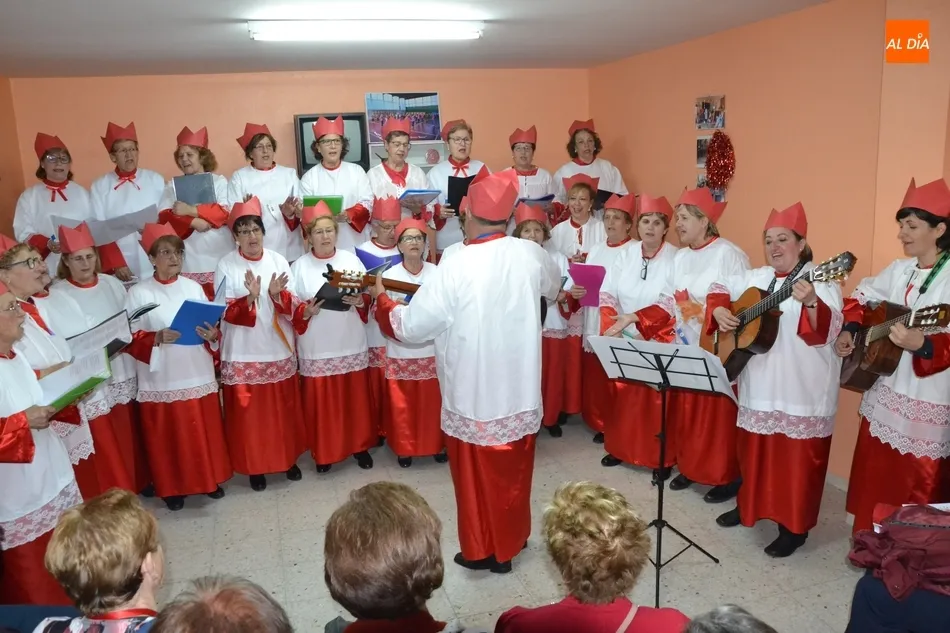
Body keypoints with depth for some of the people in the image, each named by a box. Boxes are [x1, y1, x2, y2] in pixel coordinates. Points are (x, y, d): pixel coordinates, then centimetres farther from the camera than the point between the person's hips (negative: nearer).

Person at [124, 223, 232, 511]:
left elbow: (213, 329, 9)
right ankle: (171, 487, 25)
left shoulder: (194, 288, 5)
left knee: (205, 432, 12)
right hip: (161, 380, -3)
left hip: (198, 375, 3)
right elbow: (129, 338, -6)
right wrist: (157, 338, -22)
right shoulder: (138, 293, -4)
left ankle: (210, 478, 31)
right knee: (167, 437, 6)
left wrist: (212, 335, -12)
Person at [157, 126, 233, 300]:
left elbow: (225, 212, -6)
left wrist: (191, 210, -13)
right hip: (188, 260, 1)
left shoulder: (219, 181, 7)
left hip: (219, 257, -1)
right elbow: (164, 217, 0)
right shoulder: (172, 185, 12)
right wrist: (193, 222, -15)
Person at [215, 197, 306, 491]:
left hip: (279, 350, 2)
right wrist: (250, 298, -27)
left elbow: (292, 307, -1)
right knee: (249, 412, 5)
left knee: (283, 409, 12)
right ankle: (255, 465, 22)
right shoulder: (226, 266, -6)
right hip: (243, 354, -2)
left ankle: (289, 458, 30)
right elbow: (225, 312, -11)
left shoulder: (278, 261, 1)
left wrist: (277, 295, -21)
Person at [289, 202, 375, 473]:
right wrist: (306, 312, -21)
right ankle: (323, 452, 22)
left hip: (352, 345, 1)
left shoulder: (352, 260, 3)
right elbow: (290, 308, -2)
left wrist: (360, 301, -17)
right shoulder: (299, 266, 0)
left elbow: (368, 297, 4)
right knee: (321, 402, 5)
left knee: (356, 398, 10)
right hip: (317, 349, -1)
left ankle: (360, 445, 27)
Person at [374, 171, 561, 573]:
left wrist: (382, 299, 5)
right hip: (521, 389, 4)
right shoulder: (530, 254, -7)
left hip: (475, 393, -4)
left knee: (477, 472, 14)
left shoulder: (456, 268, -21)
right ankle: (511, 541, 37)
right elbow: (553, 288, 17)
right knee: (514, 470, 20)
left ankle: (482, 550, 29)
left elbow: (410, 327, -14)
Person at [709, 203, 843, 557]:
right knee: (754, 450, 19)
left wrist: (810, 303, -43)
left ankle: (794, 528, 16)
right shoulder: (755, 278, 7)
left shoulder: (820, 281, -11)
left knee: (797, 459, 2)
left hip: (802, 391, -6)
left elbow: (830, 330, -24)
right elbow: (718, 293, 19)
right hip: (758, 385, 6)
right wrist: (720, 312, -2)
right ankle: (750, 505, 38)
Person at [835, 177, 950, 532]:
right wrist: (848, 330, 6)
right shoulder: (899, 271, 6)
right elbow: (862, 297, 20)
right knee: (875, 479, 18)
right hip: (884, 392, 7)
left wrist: (921, 345, -42)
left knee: (918, 490, 5)